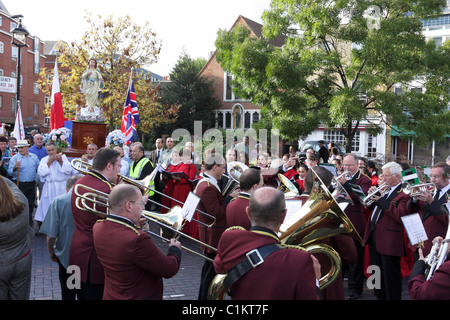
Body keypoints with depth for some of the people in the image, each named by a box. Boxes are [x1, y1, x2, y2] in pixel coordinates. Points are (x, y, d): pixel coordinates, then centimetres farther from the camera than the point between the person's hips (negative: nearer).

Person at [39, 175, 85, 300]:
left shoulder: (58, 201, -13)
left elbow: (51, 235, -14)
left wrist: (51, 252, 6)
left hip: (66, 256, 0)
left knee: (68, 294, 21)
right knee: (85, 294, 19)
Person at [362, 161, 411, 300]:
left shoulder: (404, 193, -14)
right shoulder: (386, 190, 14)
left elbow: (401, 216, -26)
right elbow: (373, 207, 23)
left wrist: (382, 202, -25)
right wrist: (373, 196, 4)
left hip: (389, 240, -9)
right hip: (374, 236, 9)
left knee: (390, 274, 1)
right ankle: (379, 296, 36)